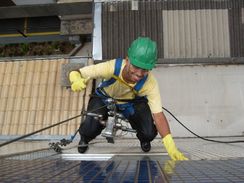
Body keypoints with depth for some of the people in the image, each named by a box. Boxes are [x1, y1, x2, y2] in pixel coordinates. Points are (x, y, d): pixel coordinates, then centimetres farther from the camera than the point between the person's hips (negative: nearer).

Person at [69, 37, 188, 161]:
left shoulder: (150, 83, -35)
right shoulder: (112, 67, -38)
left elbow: (158, 115, -34)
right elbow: (75, 73, -30)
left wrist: (171, 147, -43)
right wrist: (76, 80, -56)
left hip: (132, 103, 1)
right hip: (104, 98, 0)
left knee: (149, 133, -20)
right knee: (91, 128, -26)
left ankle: (144, 140, 23)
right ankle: (85, 138, 16)